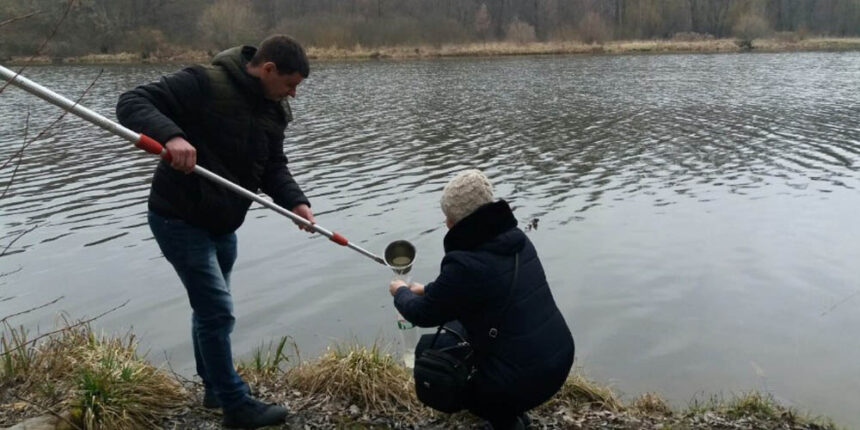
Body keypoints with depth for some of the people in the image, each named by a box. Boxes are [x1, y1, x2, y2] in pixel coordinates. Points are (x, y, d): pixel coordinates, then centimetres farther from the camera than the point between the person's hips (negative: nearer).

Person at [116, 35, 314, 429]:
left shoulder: (273, 110, 1)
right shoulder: (204, 84, -22)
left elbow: (273, 168, 5)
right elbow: (132, 103, -24)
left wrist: (294, 201, -14)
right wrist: (170, 135, -43)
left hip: (221, 224, 8)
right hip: (180, 219, -8)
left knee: (210, 309, 21)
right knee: (218, 312, -6)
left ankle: (215, 389, 38)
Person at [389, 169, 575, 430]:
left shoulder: (466, 265, -22)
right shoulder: (514, 239, 2)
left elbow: (422, 314, -5)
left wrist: (401, 292, 15)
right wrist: (426, 290, 27)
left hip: (525, 379, -8)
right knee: (455, 326, 24)